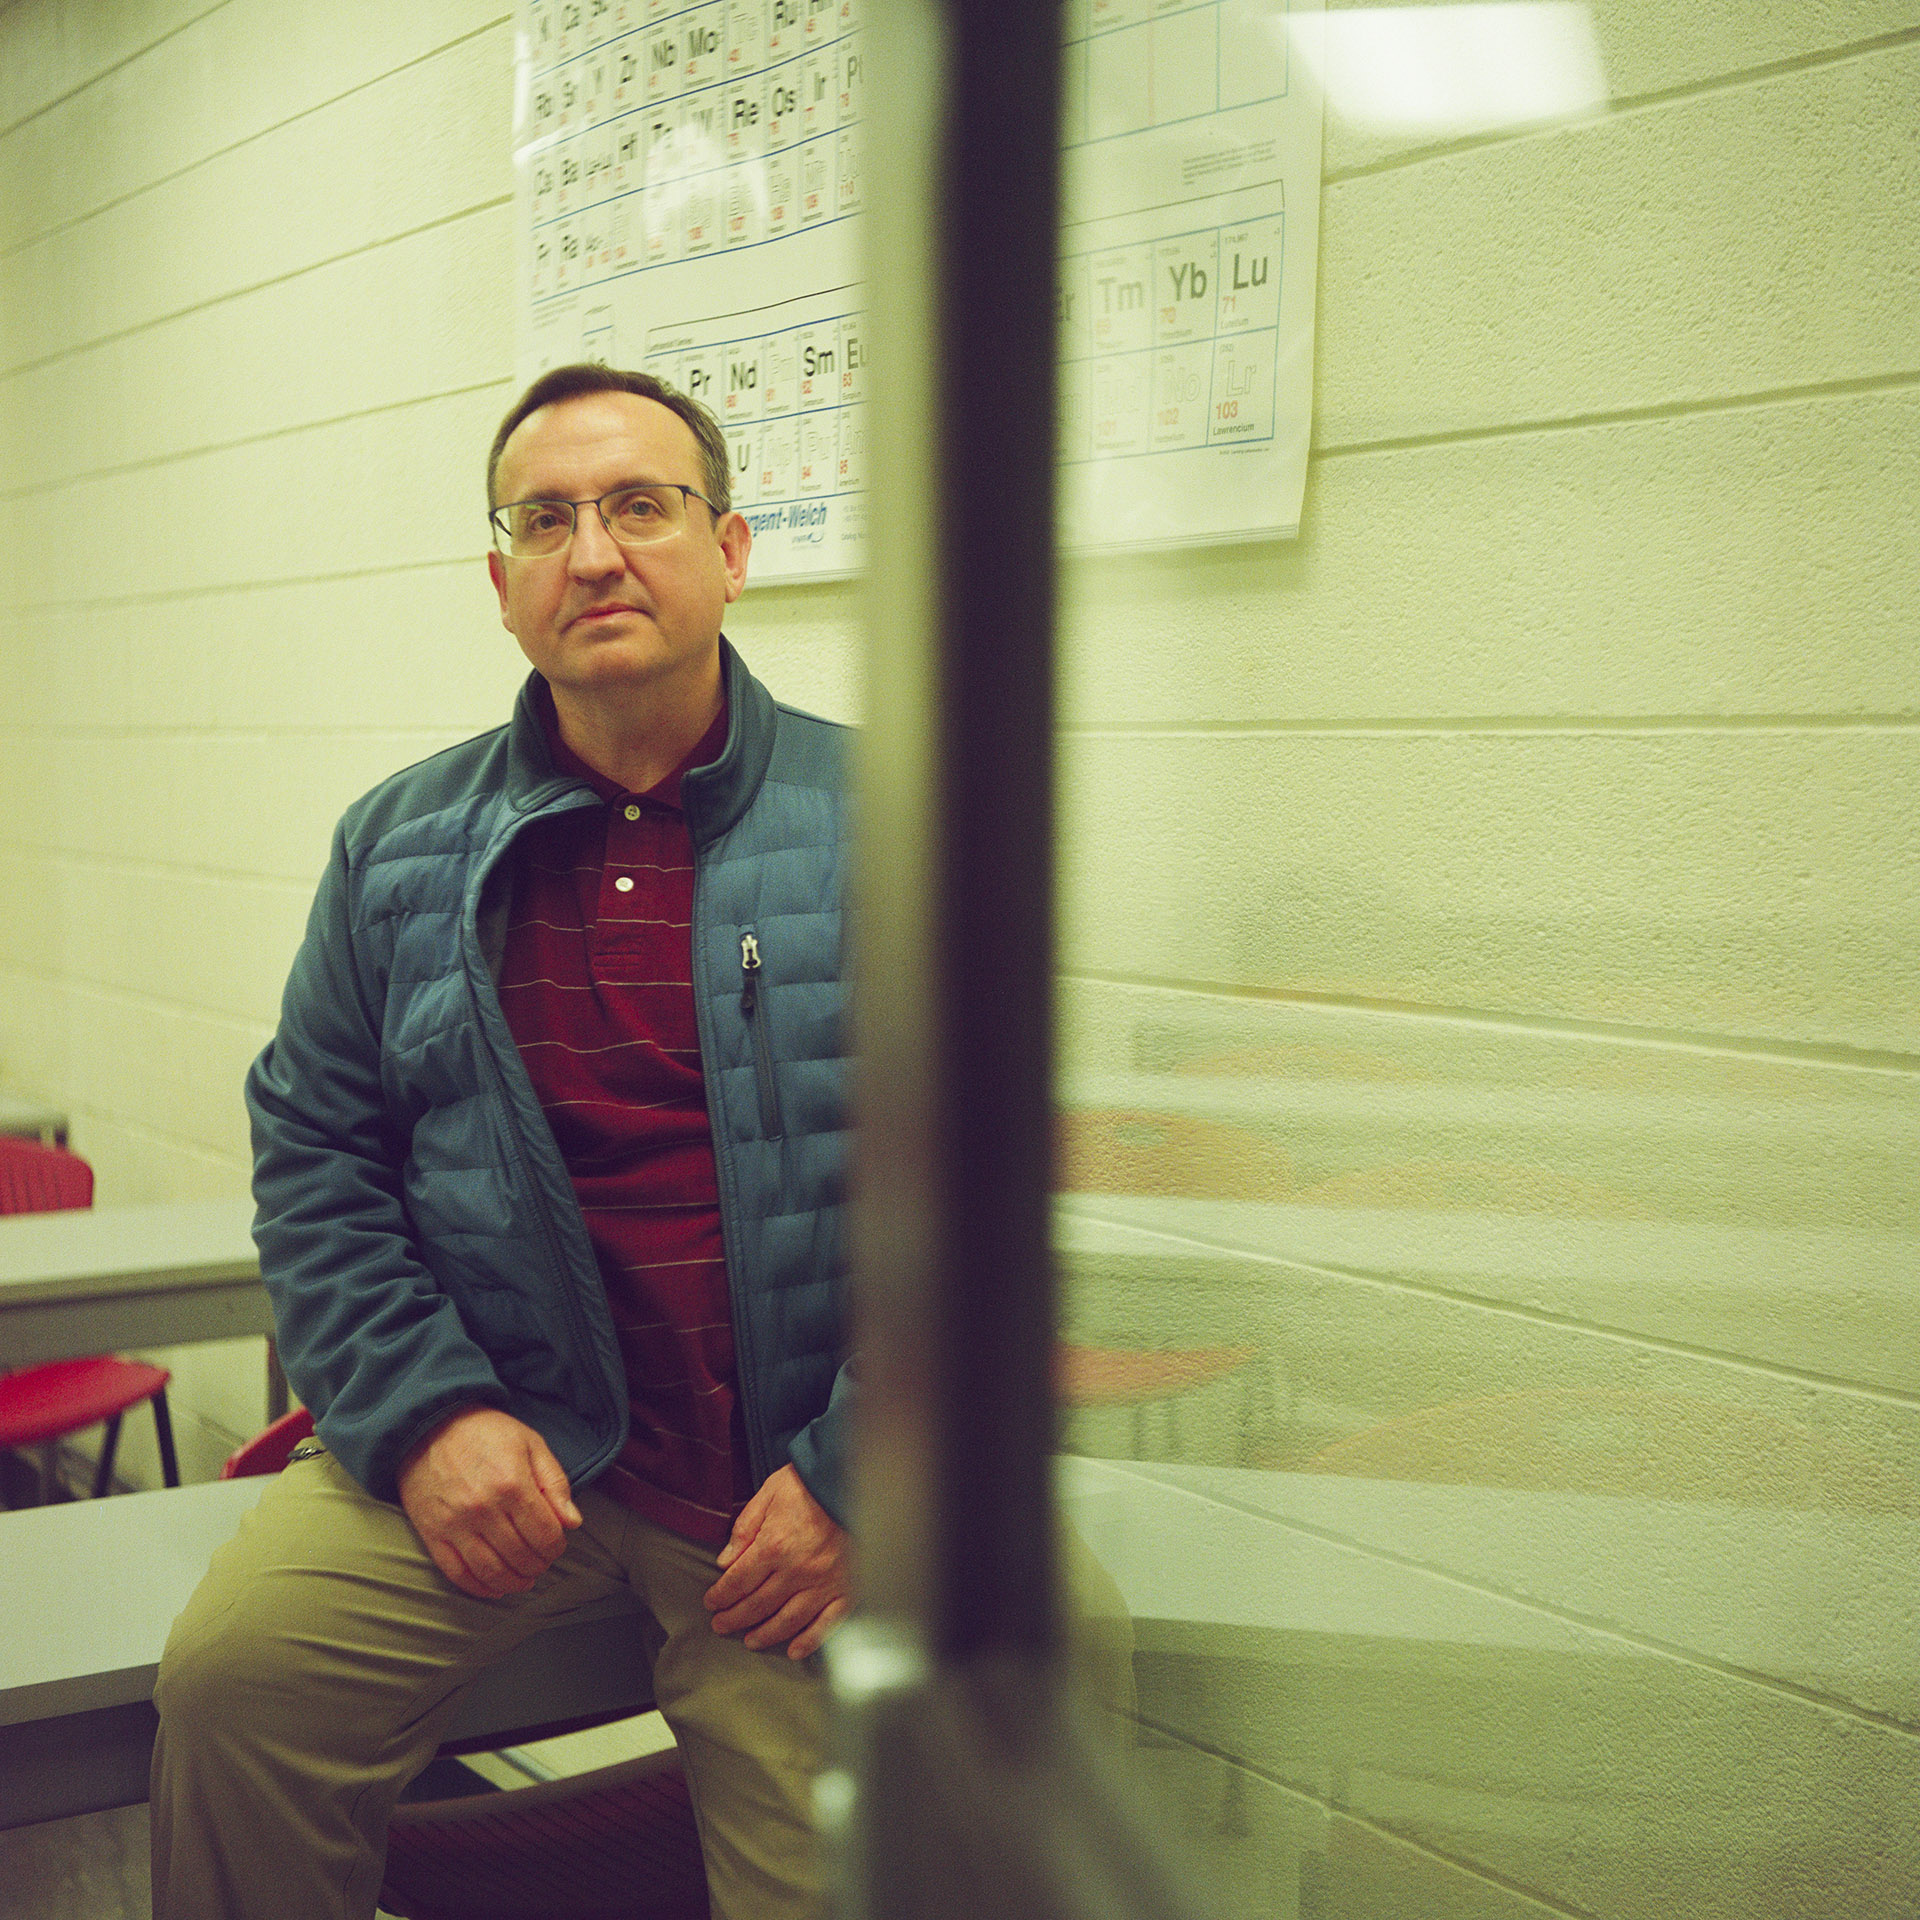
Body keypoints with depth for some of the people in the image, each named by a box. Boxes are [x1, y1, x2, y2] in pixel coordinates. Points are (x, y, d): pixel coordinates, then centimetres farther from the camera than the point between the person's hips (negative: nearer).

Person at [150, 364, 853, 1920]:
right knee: (235, 1670, -19)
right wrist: (424, 1414, -7)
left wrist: (853, 1476, -11)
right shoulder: (399, 847, 7)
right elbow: (313, 1150, 9)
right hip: (505, 1430, 2)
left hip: (800, 1473, -1)